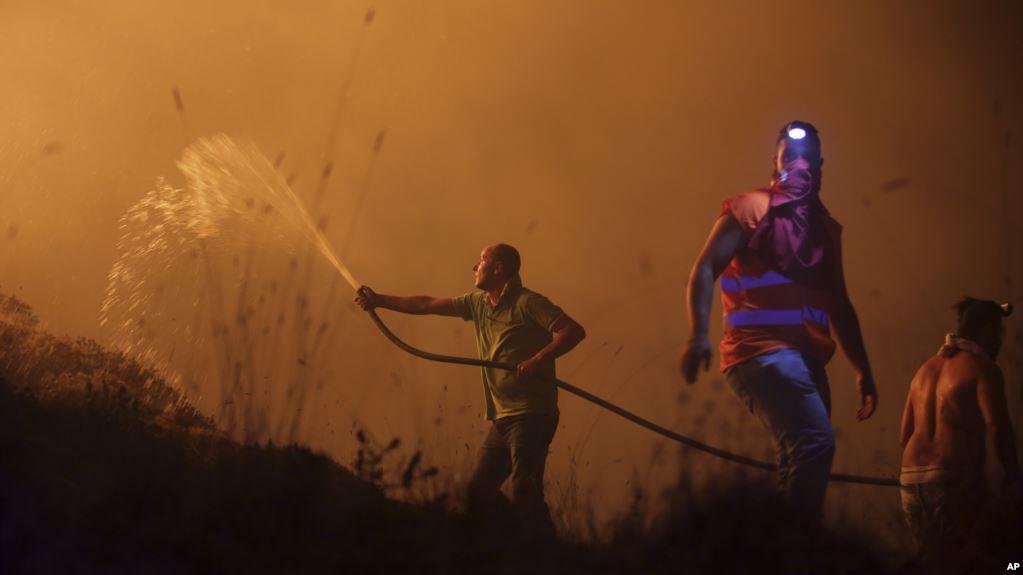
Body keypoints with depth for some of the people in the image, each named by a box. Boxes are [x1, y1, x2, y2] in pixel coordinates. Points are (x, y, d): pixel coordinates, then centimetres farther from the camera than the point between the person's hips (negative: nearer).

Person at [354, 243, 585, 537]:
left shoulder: (527, 303, -8)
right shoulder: (478, 302, 16)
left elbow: (574, 330, -17)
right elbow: (427, 305, 22)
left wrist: (537, 360, -26)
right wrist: (380, 300, 23)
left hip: (531, 415, -9)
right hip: (503, 418, 9)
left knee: (525, 495, -18)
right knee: (478, 492, 8)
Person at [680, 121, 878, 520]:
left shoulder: (826, 227, 22)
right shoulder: (749, 209, 4)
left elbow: (839, 307, 27)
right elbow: (704, 270, -6)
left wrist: (862, 370, 22)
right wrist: (698, 336, -20)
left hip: (806, 358, 8)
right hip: (762, 349, -8)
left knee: (801, 459, 8)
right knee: (814, 442, -26)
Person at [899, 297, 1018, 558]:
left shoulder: (926, 369, 21)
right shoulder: (982, 368, -2)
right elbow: (997, 427, -13)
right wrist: (1011, 473, -1)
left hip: (910, 478, 7)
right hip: (954, 477, -7)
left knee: (930, 558, 12)